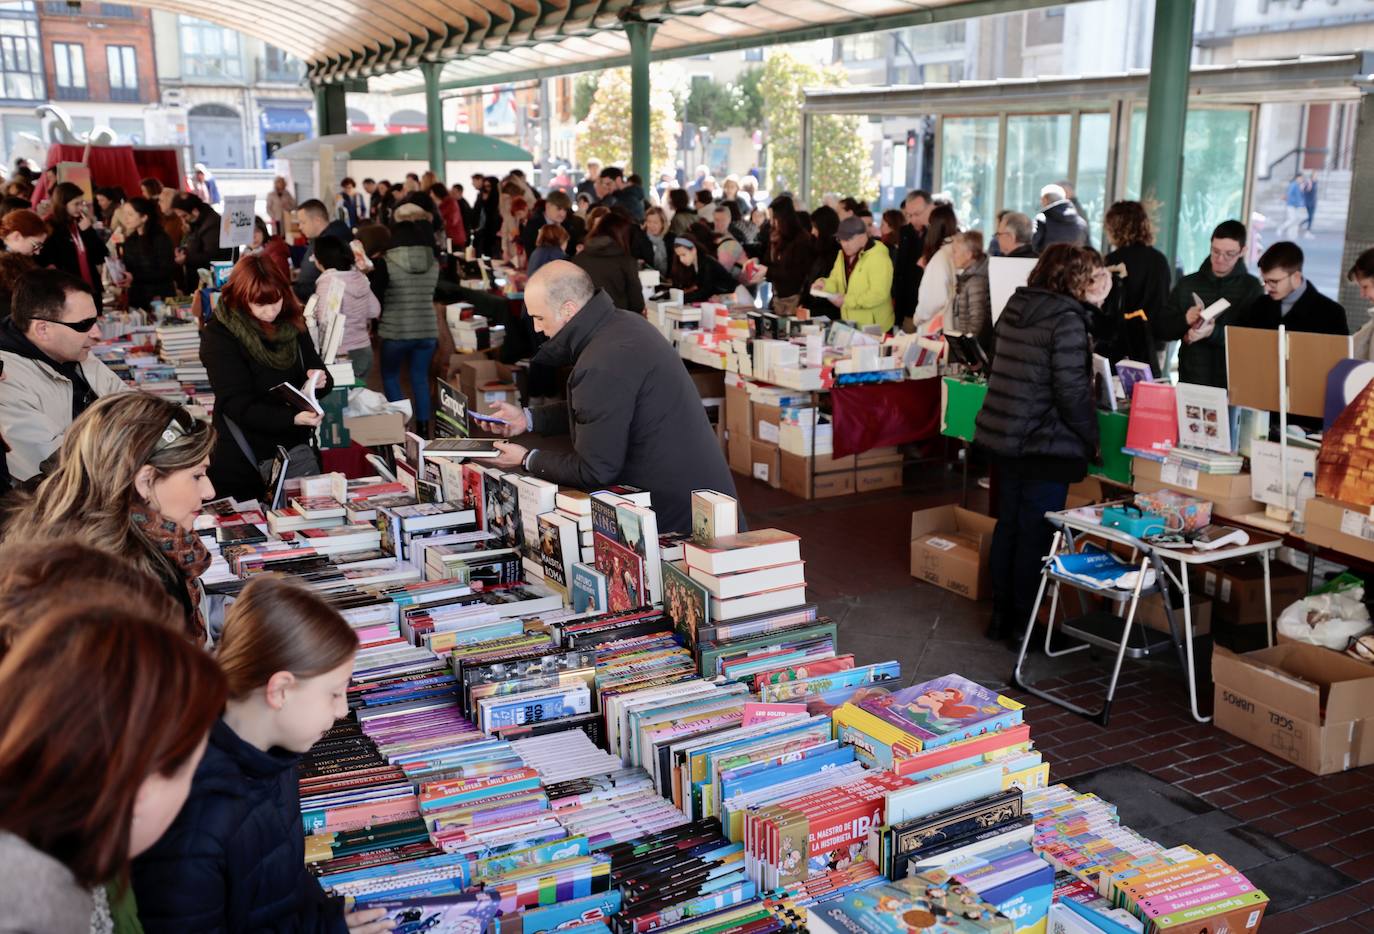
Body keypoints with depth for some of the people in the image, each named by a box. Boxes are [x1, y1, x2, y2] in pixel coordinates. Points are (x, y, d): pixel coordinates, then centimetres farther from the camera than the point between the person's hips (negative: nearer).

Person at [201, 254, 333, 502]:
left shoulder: (292, 324, 4)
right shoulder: (219, 335, -12)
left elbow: (320, 373, 10)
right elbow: (238, 405, -19)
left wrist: (319, 381, -15)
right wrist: (292, 418, -34)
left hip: (298, 445, 5)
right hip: (248, 459, -4)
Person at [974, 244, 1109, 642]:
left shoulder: (1017, 306, 8)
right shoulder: (1067, 319, -15)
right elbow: (1072, 390, -19)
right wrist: (1091, 438, -4)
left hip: (1003, 437, 8)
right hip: (1047, 445, -8)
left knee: (1007, 526, 16)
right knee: (1036, 534, 2)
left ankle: (1001, 615, 25)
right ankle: (1022, 623, 10)